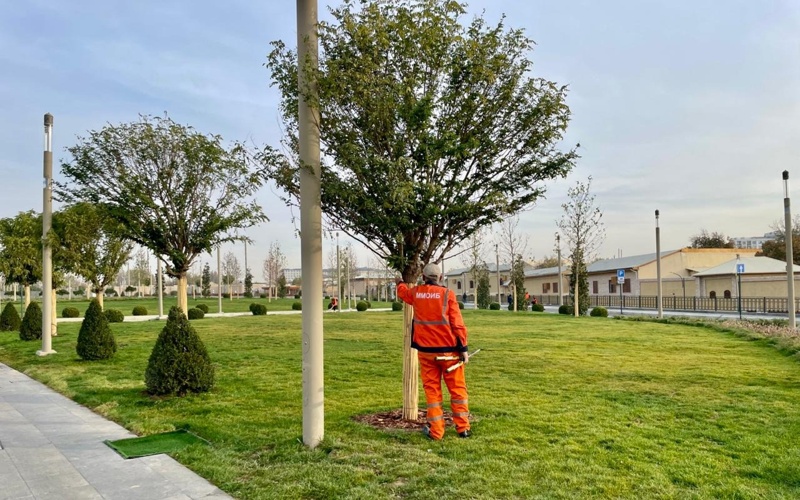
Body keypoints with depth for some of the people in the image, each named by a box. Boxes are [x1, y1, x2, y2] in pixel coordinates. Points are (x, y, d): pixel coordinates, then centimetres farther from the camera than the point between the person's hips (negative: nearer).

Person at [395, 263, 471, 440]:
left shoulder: (416, 293, 4)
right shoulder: (447, 294, -8)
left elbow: (403, 292, 29)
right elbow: (457, 324, -10)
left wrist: (399, 283, 51)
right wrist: (463, 348, -5)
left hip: (425, 351, 3)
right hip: (448, 350, -2)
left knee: (432, 390, 8)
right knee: (457, 389, 8)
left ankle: (436, 431, 7)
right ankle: (463, 428, 13)